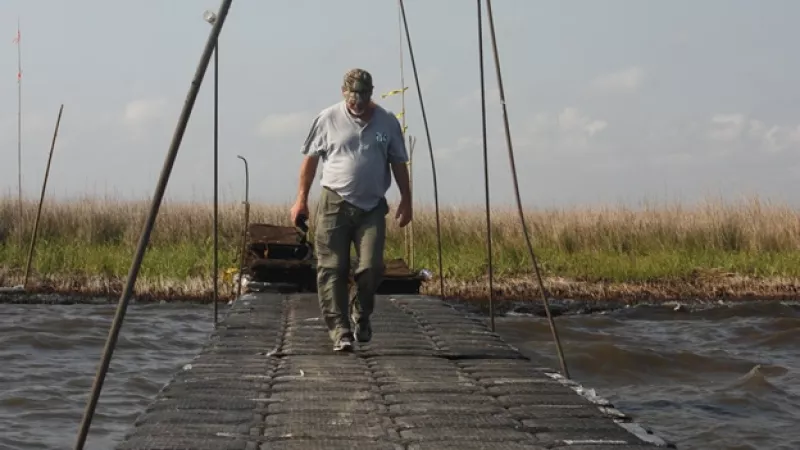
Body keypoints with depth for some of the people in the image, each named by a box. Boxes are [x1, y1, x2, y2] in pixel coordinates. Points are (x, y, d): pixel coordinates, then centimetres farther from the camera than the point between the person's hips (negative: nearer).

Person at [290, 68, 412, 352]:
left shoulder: (387, 122, 7)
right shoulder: (328, 119, 2)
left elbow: (398, 164, 14)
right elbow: (310, 159, 7)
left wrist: (406, 201, 10)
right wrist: (301, 199, 3)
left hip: (372, 207, 1)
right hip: (334, 204, -1)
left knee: (372, 266, -9)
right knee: (332, 270, -5)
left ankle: (361, 314, 19)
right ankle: (340, 331, -1)